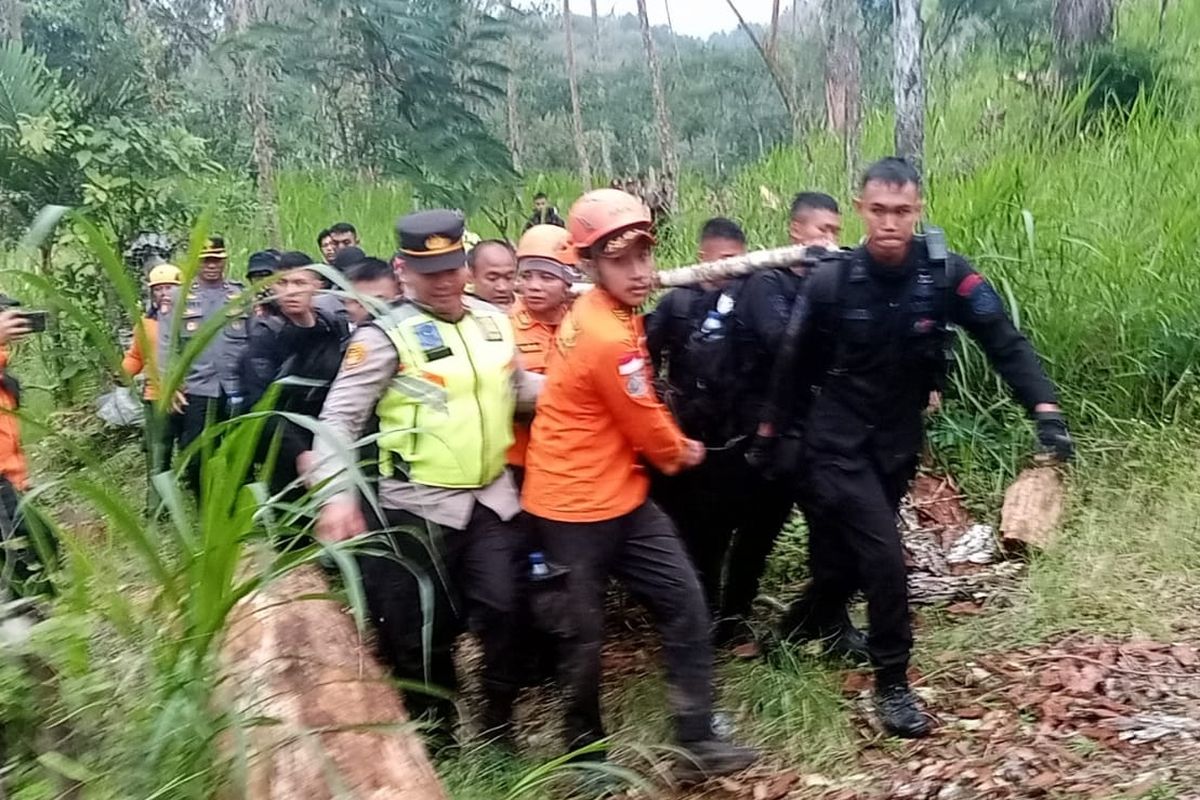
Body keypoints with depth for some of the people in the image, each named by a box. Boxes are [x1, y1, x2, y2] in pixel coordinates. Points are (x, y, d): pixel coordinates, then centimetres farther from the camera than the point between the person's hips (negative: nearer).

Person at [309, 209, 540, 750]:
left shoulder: (493, 321, 7)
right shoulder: (386, 335, -11)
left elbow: (520, 389, 19)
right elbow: (339, 417, -13)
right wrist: (337, 492, -24)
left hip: (492, 497, 4)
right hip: (419, 506, -4)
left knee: (502, 611, 5)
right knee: (426, 627, 7)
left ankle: (500, 731, 25)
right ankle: (436, 739, 28)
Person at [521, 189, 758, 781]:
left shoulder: (597, 312, 5)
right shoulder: (608, 338, -25)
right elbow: (646, 424, -12)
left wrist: (673, 449, 9)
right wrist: (682, 453, 8)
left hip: (621, 496, 9)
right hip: (575, 507, -9)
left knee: (684, 604, 6)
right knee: (584, 633, 8)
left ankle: (698, 742, 14)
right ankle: (586, 751, 28)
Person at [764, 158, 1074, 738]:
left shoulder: (945, 274, -11)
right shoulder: (830, 282, -14)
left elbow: (1003, 341, -14)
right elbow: (796, 367, -3)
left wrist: (1045, 410, -26)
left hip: (898, 444, 3)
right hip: (838, 443, -3)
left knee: (848, 558, 14)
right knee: (884, 555, -12)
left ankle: (798, 630, 42)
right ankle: (892, 684, 7)